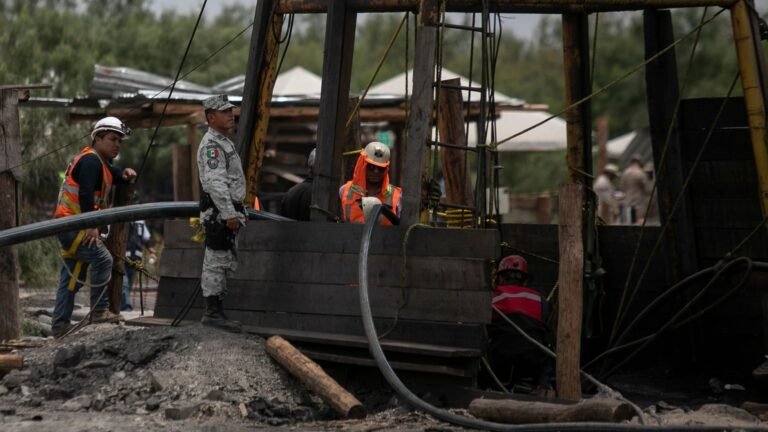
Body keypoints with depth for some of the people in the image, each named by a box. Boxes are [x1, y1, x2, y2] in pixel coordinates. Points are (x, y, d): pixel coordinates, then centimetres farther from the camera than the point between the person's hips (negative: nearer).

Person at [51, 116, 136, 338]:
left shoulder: (101, 163, 18)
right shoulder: (90, 160, -14)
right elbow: (85, 194, -25)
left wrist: (124, 175, 7)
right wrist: (91, 225, -29)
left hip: (70, 226, 11)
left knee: (71, 278, 11)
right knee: (102, 259, -17)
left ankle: (60, 325, 13)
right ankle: (99, 311, -15)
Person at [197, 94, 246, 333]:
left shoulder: (225, 143, 22)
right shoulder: (211, 144, -13)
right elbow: (215, 183, -22)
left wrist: (239, 211, 24)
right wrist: (229, 214, -24)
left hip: (228, 212, 11)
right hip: (218, 213, -11)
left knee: (224, 263, 12)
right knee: (217, 262, -9)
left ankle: (216, 312, 17)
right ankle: (212, 313, -7)